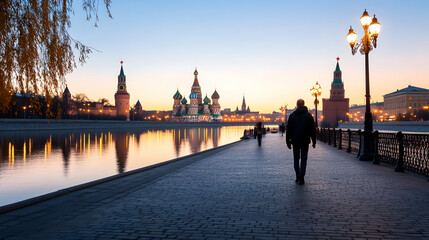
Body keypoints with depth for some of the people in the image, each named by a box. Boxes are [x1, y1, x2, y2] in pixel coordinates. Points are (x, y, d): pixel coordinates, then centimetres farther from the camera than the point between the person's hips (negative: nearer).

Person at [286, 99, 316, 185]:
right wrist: (314, 141, 5)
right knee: (303, 159, 4)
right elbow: (313, 129, 0)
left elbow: (288, 129, 0)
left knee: (296, 158, 15)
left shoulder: (292, 115, 0)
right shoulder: (308, 115, -1)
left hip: (295, 141, 1)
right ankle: (301, 178, -5)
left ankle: (297, 177, 13)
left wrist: (288, 141, 5)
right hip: (305, 142, -1)